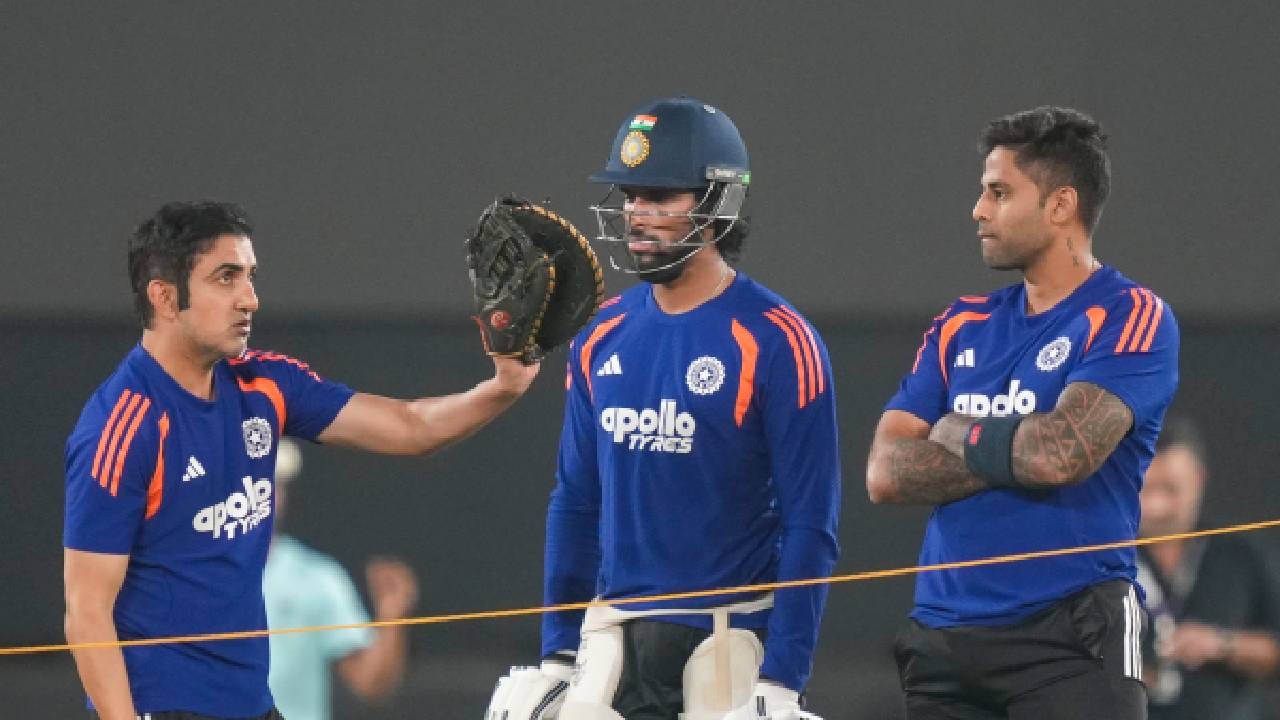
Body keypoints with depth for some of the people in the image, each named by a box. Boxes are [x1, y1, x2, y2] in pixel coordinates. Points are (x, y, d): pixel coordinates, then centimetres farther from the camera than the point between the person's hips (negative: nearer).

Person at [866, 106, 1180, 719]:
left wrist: (958, 437, 0)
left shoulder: (1128, 317, -3)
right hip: (944, 638, 6)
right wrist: (1015, 451, -6)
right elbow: (887, 475, 5)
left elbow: (1063, 452, -18)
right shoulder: (962, 328, 16)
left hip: (1068, 642, -6)